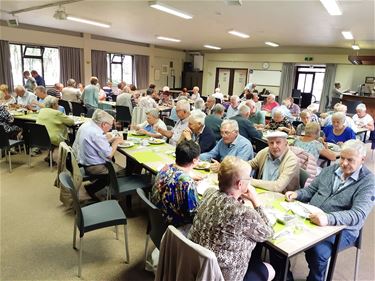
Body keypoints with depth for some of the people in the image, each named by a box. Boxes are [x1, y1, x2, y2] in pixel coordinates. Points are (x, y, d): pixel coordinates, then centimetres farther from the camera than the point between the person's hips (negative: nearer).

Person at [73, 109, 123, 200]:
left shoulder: (87, 124, 3)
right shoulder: (96, 134, -27)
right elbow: (109, 155, -22)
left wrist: (112, 139, 5)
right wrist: (116, 142, -8)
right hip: (91, 167, -10)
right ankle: (91, 188, 8)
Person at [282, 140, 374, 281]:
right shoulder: (330, 170, 8)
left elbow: (358, 214, -22)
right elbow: (311, 190, 16)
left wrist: (329, 218, -38)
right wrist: (297, 194, -7)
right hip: (311, 218, 5)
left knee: (317, 252, -31)